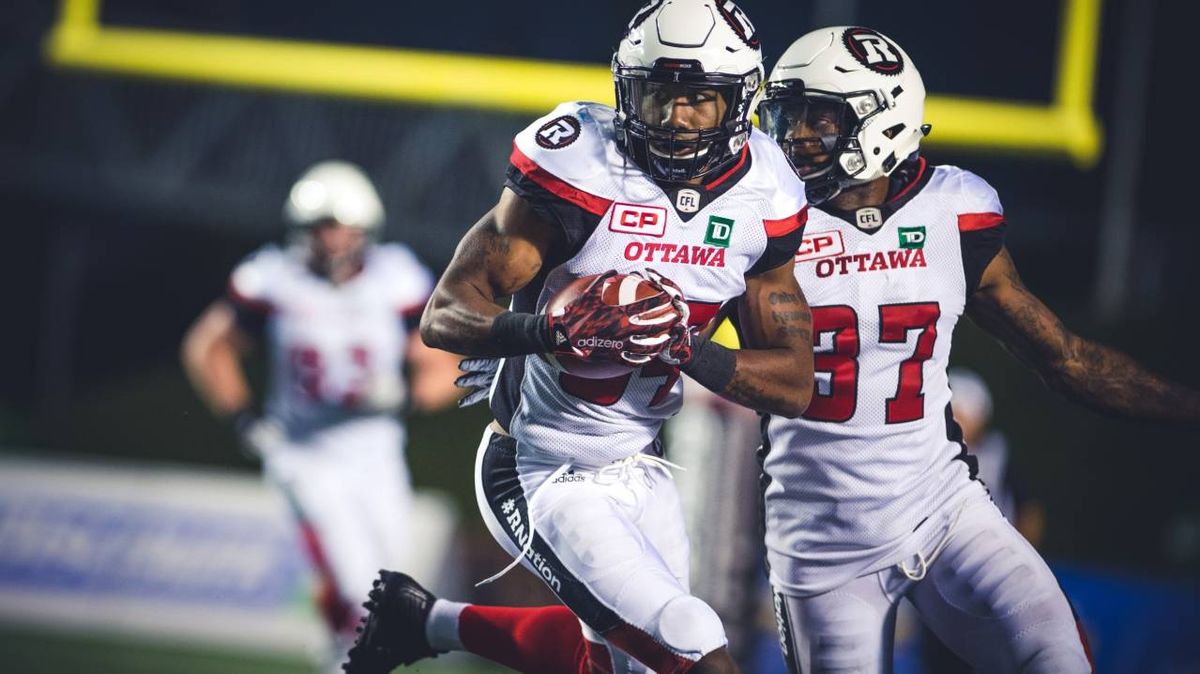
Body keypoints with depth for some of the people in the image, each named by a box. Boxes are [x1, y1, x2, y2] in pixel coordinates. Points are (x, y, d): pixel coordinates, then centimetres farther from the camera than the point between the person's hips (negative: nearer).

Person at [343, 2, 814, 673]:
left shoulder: (762, 202, -5)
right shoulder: (578, 171, -21)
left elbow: (796, 384, -4)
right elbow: (445, 316, -21)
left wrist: (684, 349, -23)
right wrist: (556, 329, -40)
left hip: (637, 467, 7)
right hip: (542, 478, -7)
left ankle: (428, 620, 40)